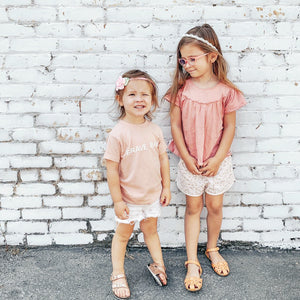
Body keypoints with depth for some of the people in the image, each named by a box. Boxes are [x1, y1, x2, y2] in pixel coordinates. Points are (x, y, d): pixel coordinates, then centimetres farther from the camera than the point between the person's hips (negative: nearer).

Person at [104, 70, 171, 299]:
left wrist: (166, 187, 6)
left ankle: (158, 265, 45)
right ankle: (118, 275, 33)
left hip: (153, 195, 4)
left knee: (151, 230, 24)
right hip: (129, 199, -4)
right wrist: (117, 200, -15)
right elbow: (112, 169, -18)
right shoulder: (119, 133, -22)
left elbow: (163, 158, 3)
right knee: (123, 234, 15)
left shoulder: (154, 130, -7)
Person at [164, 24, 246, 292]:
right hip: (190, 162, 0)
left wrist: (217, 159, -10)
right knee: (193, 208, 11)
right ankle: (192, 263, 22)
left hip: (217, 162, 0)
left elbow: (229, 127, -5)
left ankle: (212, 249, 40)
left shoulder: (225, 91, -10)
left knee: (215, 206, 14)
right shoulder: (182, 88, -8)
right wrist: (186, 157, -9)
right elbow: (175, 124, -6)